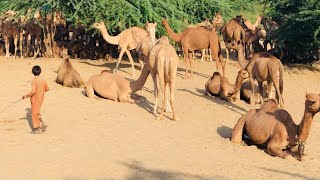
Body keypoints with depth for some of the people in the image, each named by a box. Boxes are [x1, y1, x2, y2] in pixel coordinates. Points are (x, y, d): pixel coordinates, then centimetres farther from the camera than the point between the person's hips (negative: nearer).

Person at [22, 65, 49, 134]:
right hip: (41, 98, 8)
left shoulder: (34, 80, -19)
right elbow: (47, 88, 13)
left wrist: (26, 95, -12)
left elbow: (33, 91, -24)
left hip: (35, 99, -7)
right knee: (36, 113, 21)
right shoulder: (42, 79, 3)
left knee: (35, 113, 3)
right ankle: (43, 124, 13)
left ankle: (37, 129, 7)